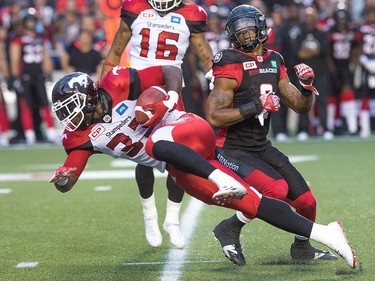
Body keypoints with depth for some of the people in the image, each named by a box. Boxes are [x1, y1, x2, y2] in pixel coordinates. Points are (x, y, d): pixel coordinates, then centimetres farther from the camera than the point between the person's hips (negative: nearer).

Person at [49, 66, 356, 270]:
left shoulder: (117, 85, -12)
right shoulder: (81, 136, 5)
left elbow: (172, 72, -5)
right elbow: (68, 179, 5)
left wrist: (170, 99, -21)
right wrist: (62, 178, -16)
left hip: (193, 133, -6)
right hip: (181, 168, 6)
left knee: (156, 144, -39)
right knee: (252, 204, -4)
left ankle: (228, 182, -35)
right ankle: (323, 233, -1)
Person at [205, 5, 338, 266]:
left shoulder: (274, 61, 6)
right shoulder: (231, 65, -15)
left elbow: (300, 107, 11)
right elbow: (214, 117, -22)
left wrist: (307, 86, -9)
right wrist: (256, 106, -27)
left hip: (262, 147, 7)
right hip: (233, 150, -7)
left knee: (307, 202, 4)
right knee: (277, 189, -29)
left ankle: (302, 247, 33)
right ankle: (230, 229, -9)